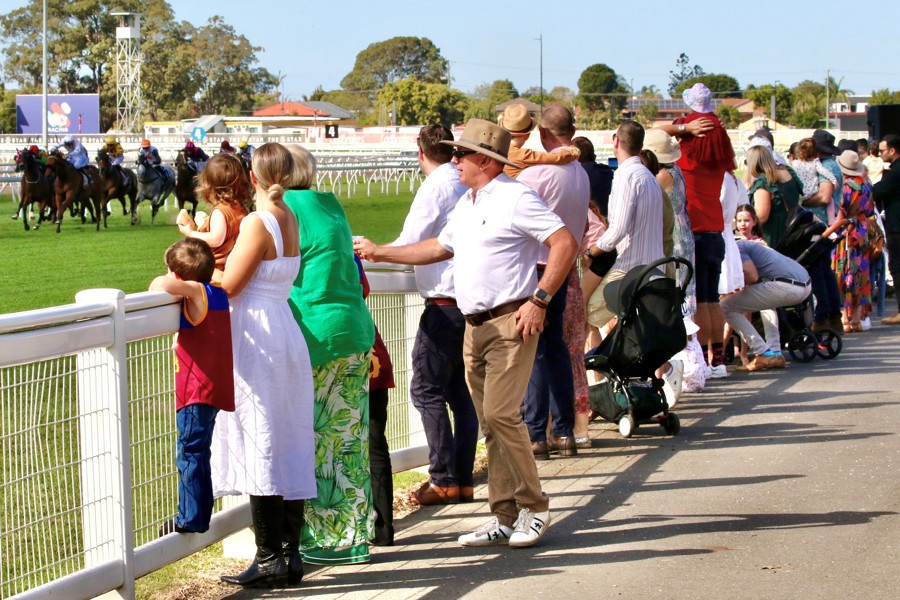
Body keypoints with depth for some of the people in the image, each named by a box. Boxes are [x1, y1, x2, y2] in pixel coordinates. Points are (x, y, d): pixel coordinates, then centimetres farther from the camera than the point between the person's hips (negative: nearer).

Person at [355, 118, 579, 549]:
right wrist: (379, 252, 31)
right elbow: (439, 247, 32)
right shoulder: (467, 205, 18)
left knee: (500, 413, -15)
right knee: (489, 422, 7)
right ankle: (506, 517, 11)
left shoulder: (515, 198, -10)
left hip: (510, 323, -9)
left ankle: (533, 506, -2)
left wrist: (539, 300, -18)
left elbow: (566, 244, -15)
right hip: (474, 326, 9)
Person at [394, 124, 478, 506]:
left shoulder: (435, 188, -12)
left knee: (427, 390, -3)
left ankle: (443, 479, -5)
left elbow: (408, 246, -15)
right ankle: (463, 479, 14)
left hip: (444, 304, -8)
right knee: (461, 391, 12)